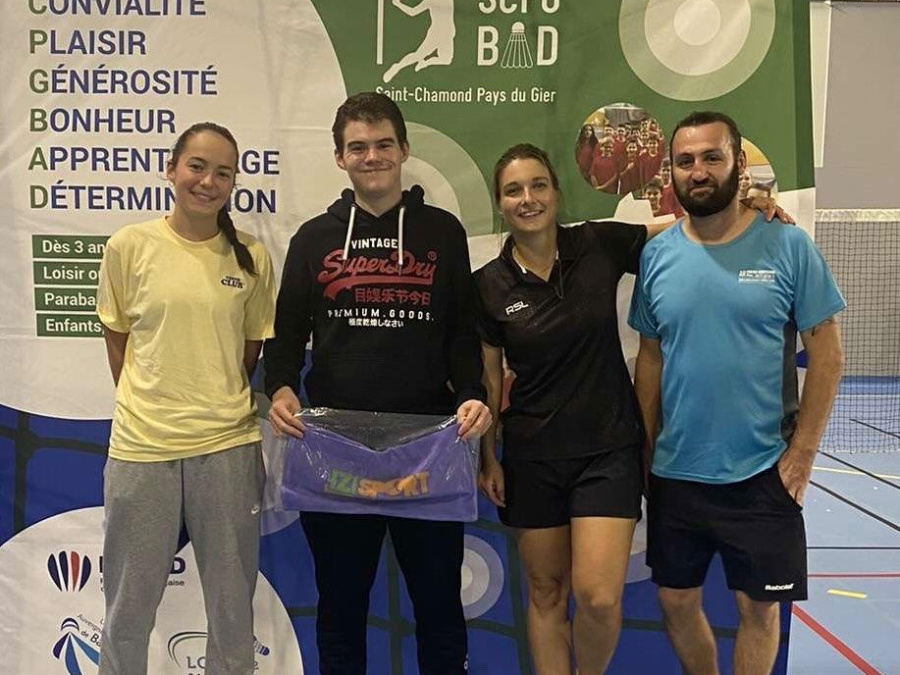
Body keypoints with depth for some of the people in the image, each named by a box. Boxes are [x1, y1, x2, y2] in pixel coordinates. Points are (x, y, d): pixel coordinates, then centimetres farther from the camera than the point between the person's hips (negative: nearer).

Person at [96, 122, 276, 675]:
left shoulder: (251, 256, 0)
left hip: (228, 444, 1)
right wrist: (147, 408, 7)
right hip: (142, 445, 0)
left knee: (233, 605, 13)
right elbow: (117, 339, 7)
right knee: (129, 606, 13)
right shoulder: (130, 246, -2)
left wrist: (221, 405, 6)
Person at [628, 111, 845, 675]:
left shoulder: (787, 245, -8)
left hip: (763, 474, -3)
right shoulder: (656, 255, 1)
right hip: (676, 474, 3)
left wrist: (803, 451, -8)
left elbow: (827, 352, -5)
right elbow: (651, 358, 7)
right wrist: (645, 448, 6)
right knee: (677, 602, 14)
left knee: (759, 607, 10)